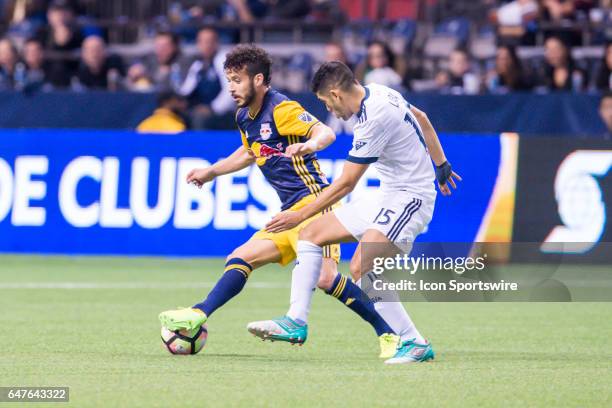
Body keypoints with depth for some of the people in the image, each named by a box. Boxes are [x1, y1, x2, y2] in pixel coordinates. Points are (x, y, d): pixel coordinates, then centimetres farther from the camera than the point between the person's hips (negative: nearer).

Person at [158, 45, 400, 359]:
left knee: (325, 277, -23)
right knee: (240, 259, 7)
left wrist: (309, 144, -44)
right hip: (290, 211, 10)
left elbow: (325, 132, -23)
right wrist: (211, 172, 41)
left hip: (313, 201, -10)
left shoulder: (281, 109, -10)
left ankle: (388, 334, -18)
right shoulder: (244, 117, 16)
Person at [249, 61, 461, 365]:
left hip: (410, 197, -10)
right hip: (387, 196, 10)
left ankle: (415, 344, -16)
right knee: (311, 234, 7)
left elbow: (345, 184, -18)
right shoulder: (379, 92, 3)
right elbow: (422, 119, 21)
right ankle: (296, 322, 4)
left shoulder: (374, 120, -24)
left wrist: (299, 215, -10)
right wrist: (441, 165, 34)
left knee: (361, 268, -26)